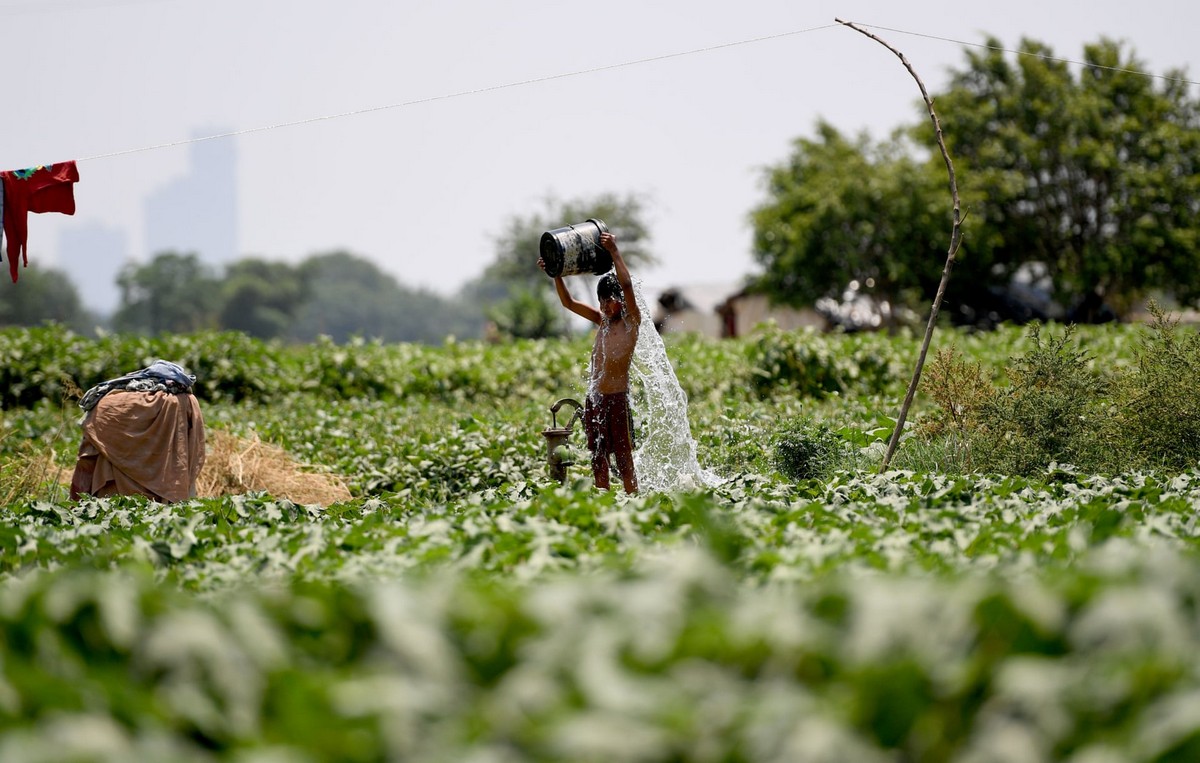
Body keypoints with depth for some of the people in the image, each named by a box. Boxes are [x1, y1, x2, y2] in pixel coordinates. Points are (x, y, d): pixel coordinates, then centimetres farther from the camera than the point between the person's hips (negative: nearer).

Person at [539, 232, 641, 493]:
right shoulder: (602, 320, 15)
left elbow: (627, 285, -19)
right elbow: (569, 303, 15)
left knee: (624, 459, -5)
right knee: (598, 457, 9)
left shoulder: (631, 322, -5)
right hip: (593, 400, 7)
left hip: (616, 400, -7)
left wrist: (614, 252, -20)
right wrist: (556, 274, 4)